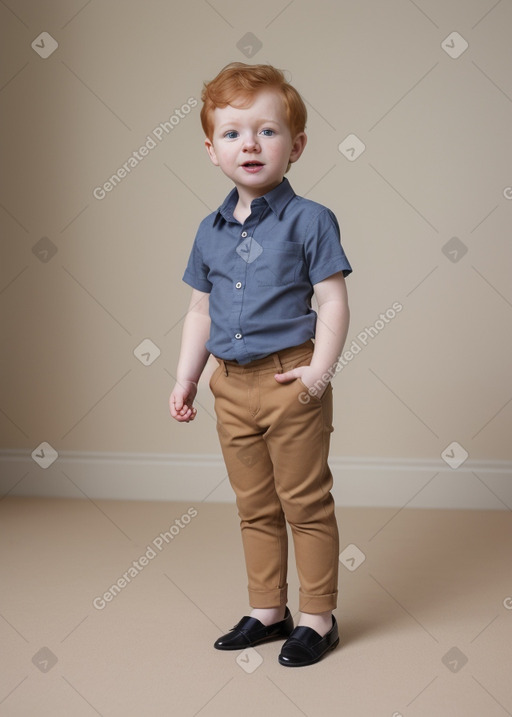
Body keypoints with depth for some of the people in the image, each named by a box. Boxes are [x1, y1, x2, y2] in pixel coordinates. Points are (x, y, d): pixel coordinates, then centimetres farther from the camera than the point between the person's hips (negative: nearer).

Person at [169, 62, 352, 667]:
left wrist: (320, 369, -20)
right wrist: (186, 377, 12)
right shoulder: (210, 231, 9)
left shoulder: (309, 220, -7)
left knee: (305, 504, 5)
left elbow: (332, 301, -10)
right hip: (231, 384, 6)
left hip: (290, 380, -5)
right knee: (254, 506, 16)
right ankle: (267, 611, 30)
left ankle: (318, 617, 19)